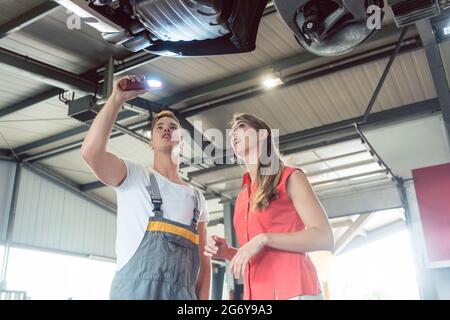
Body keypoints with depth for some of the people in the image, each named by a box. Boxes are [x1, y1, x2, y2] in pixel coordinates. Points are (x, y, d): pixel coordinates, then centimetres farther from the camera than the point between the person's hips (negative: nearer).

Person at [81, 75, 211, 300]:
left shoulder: (196, 197, 19)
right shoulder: (134, 177, 7)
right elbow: (91, 152, -12)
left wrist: (203, 298, 5)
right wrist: (117, 99, -7)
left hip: (184, 293, 4)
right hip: (135, 289, -4)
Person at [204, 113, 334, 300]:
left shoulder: (290, 178, 0)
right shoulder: (242, 197, 16)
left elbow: (324, 238, -8)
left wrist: (264, 239, -17)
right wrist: (227, 252, 2)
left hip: (294, 290, -5)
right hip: (256, 294, 6)